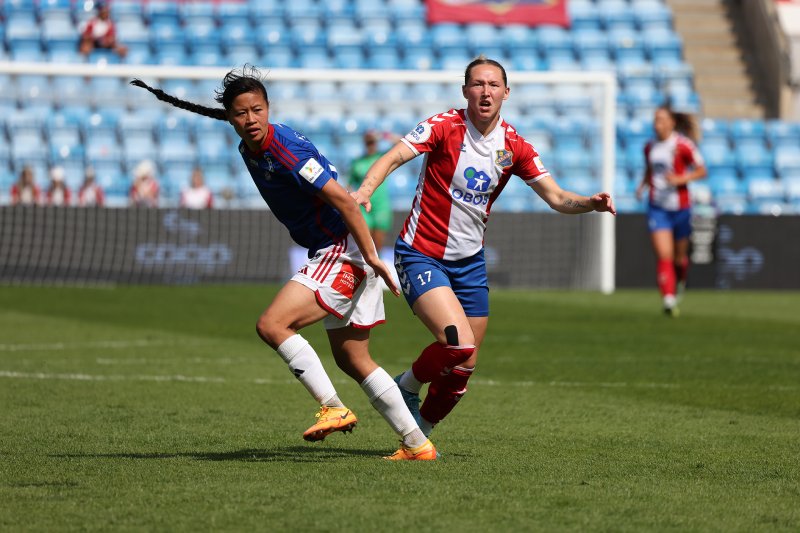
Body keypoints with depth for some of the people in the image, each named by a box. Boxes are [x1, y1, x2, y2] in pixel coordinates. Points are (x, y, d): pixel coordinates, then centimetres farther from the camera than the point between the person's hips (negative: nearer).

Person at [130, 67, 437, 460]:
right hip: (327, 253, 10)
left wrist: (371, 255, -24)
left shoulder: (286, 150, -22)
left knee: (272, 325, -19)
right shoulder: (248, 150, 6)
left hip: (344, 252, -10)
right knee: (352, 359, 13)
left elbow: (344, 201, -25)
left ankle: (333, 408, -13)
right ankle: (417, 445, 18)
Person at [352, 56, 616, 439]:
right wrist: (365, 189, -43)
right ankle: (406, 387, 4)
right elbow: (393, 158, -24)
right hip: (421, 255, -5)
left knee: (463, 366, 6)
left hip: (469, 261, 5)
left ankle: (421, 430, 28)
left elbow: (557, 198, 2)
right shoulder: (444, 127, -13)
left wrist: (591, 203, -18)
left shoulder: (514, 146, 1)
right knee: (459, 343, -24)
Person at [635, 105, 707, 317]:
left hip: (680, 207, -2)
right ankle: (669, 300, -20)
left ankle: (680, 281, 46)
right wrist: (642, 186, 4)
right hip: (657, 207, 2)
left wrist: (680, 179, -20)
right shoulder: (650, 147, 5)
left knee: (679, 257, 13)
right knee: (663, 256, -14)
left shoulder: (683, 145, -10)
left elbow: (701, 171, -6)